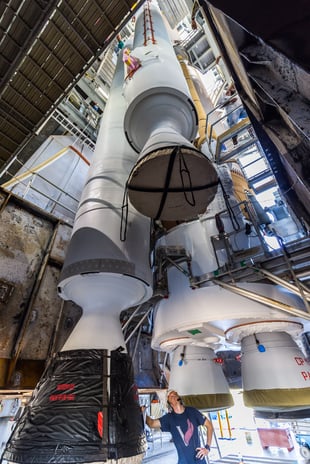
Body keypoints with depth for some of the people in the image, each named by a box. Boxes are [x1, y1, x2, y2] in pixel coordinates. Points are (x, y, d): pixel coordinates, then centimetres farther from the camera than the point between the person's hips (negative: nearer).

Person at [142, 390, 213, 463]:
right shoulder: (169, 418, -8)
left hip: (199, 458, 1)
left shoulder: (192, 411, -7)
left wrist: (207, 447, -7)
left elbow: (209, 425, 0)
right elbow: (152, 423, -17)